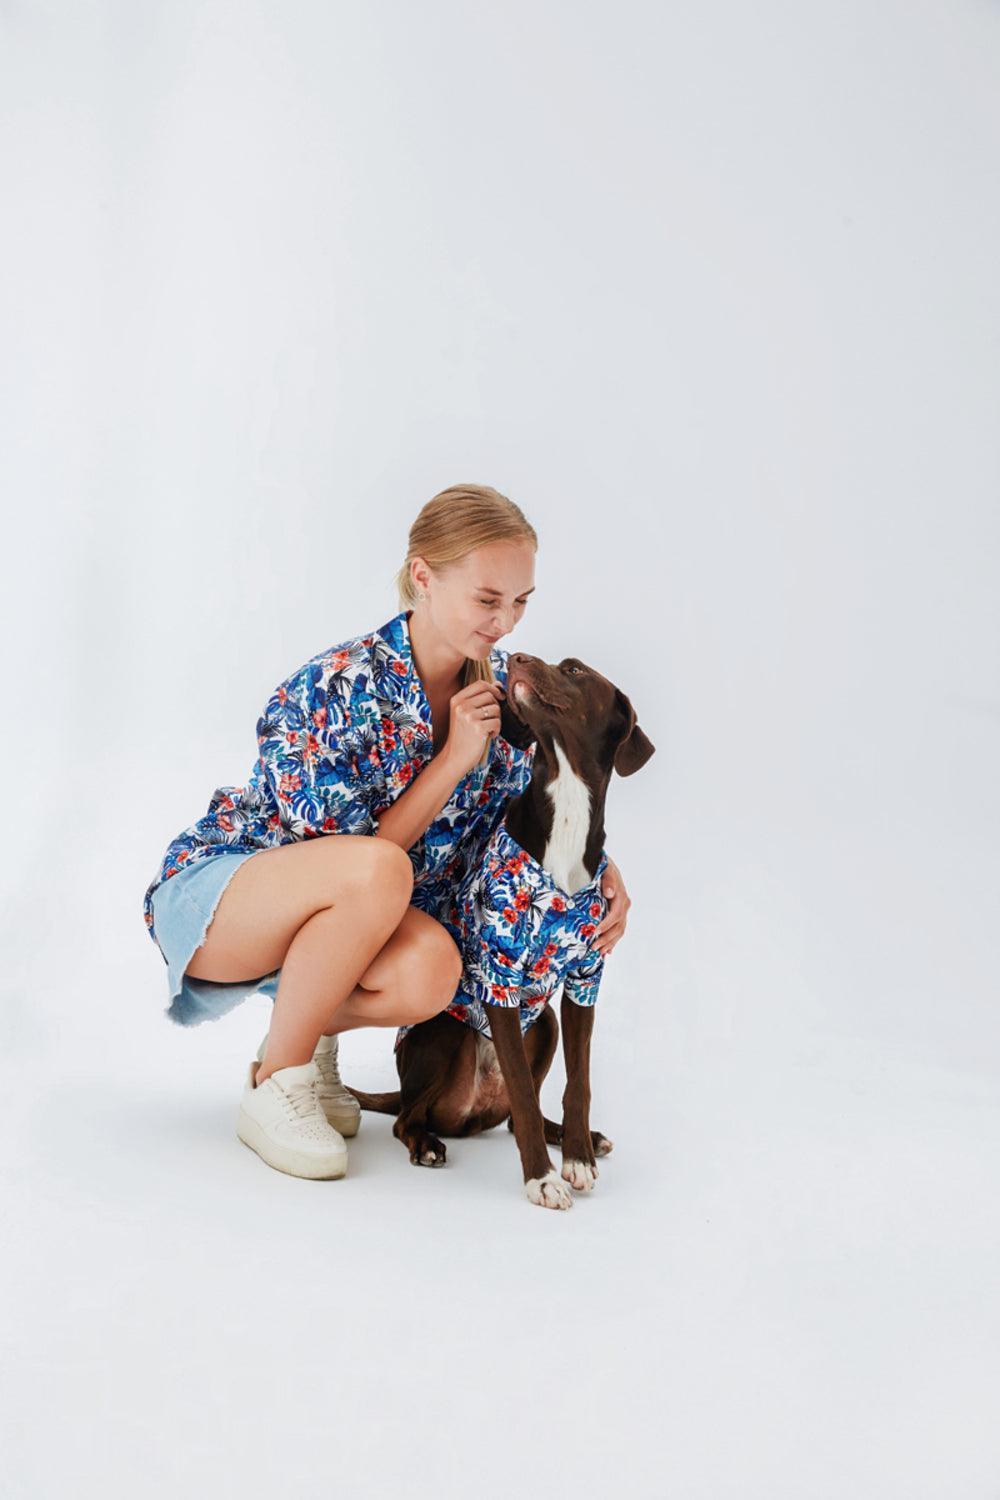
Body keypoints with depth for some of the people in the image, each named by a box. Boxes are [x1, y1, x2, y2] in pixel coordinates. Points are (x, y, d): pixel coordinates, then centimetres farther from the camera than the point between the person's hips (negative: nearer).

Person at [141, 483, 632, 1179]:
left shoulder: (501, 687, -6)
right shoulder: (337, 688, -26)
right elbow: (368, 860, -23)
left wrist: (601, 870, -14)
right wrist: (455, 759, -26)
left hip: (326, 922, 5)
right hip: (208, 897, -5)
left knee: (431, 965, -30)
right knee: (376, 872, -37)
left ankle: (309, 1038, 4)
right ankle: (274, 1087, -16)